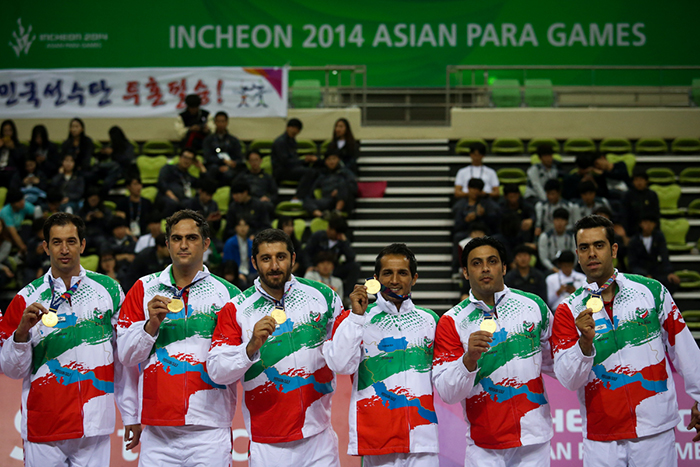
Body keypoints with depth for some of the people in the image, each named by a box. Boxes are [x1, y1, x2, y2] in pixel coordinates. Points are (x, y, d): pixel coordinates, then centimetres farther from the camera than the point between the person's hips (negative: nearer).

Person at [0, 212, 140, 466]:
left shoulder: (108, 289, 7)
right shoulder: (27, 298, 4)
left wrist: (131, 415, 7)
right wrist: (22, 331, -13)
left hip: (95, 427, 0)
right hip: (43, 427, 0)